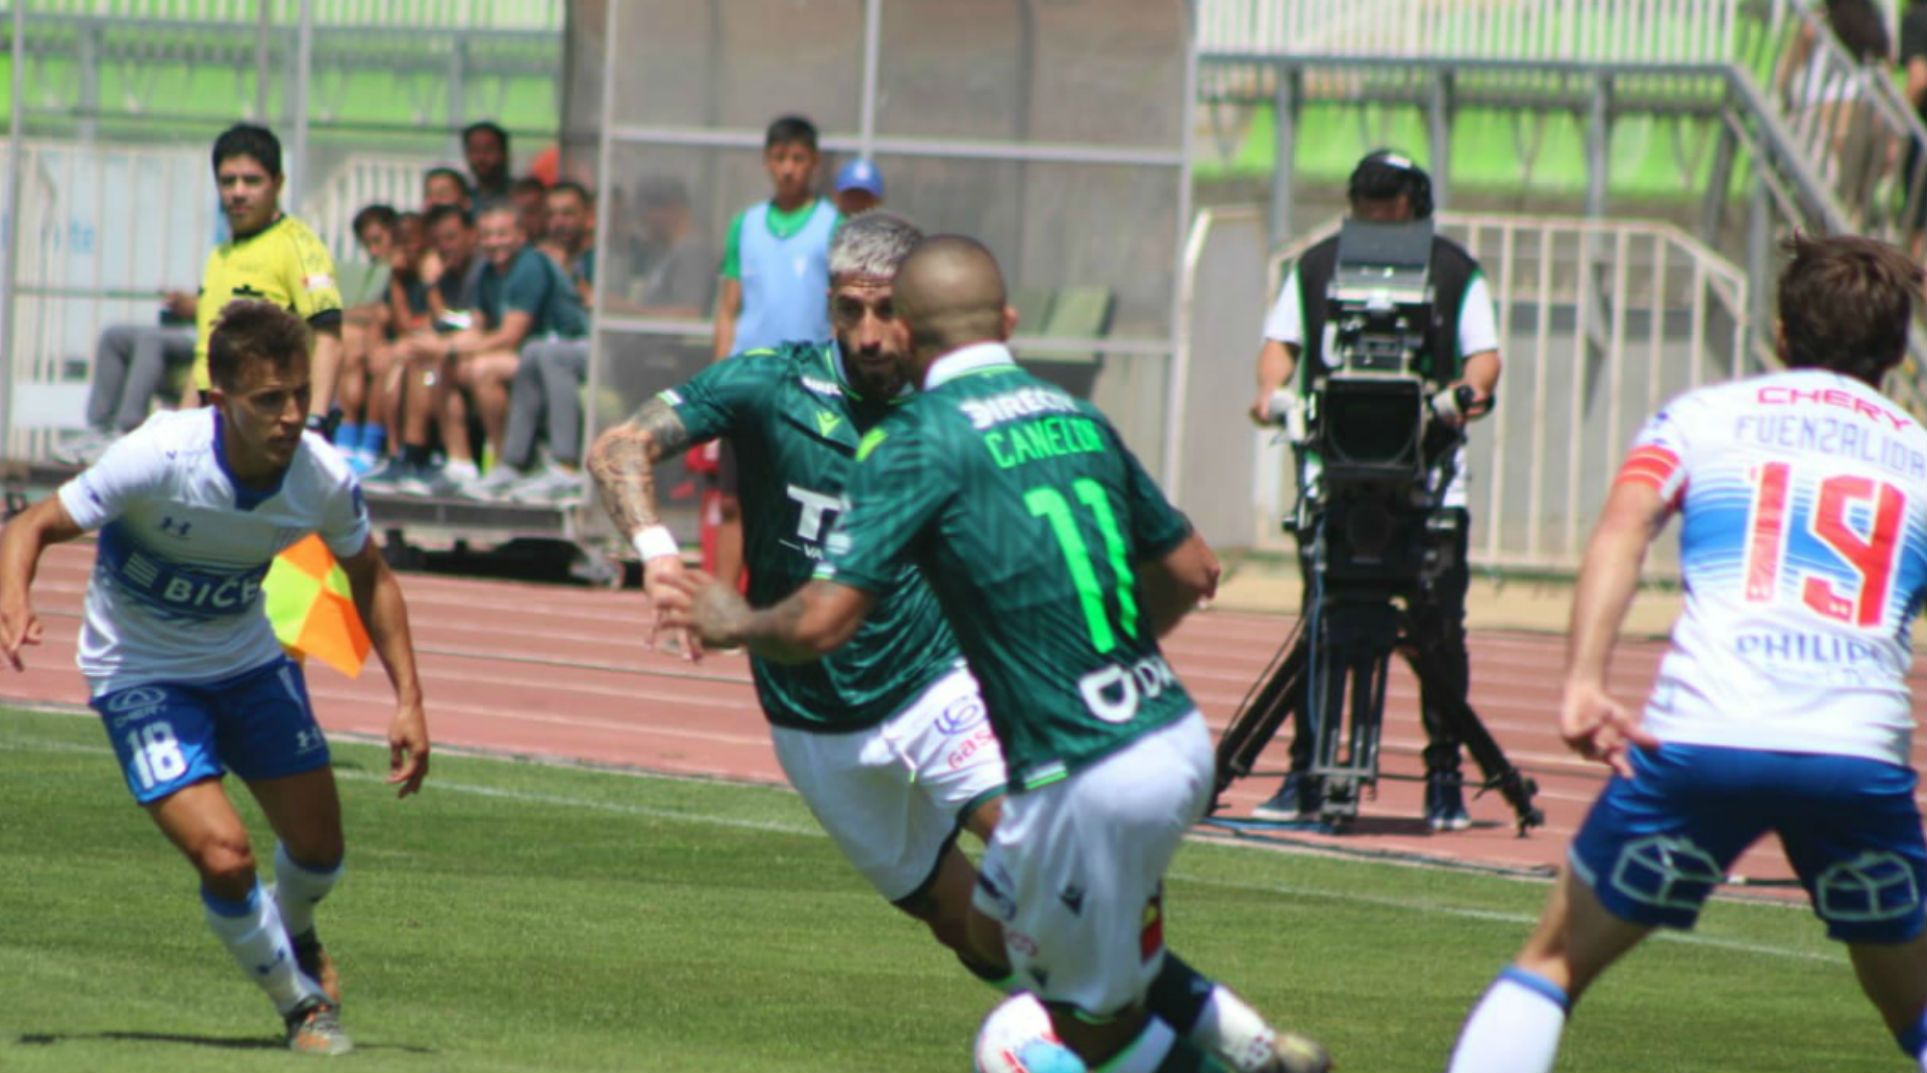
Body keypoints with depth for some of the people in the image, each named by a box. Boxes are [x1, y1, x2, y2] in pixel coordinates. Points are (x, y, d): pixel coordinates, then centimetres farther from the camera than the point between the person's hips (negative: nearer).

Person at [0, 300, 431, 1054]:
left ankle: (294, 940, 47)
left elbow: (370, 579, 2)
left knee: (319, 847, 9)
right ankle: (301, 1003, 9)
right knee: (225, 857, -19)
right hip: (140, 674, -4)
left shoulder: (324, 479, -18)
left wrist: (408, 700, -6)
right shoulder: (157, 459, -32)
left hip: (251, 661, 4)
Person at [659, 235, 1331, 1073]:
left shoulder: (915, 441, -8)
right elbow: (1192, 571, 20)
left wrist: (735, 625, 8)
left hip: (1088, 779, -7)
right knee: (1000, 933, 26)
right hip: (1179, 737, 7)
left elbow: (822, 625, -13)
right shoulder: (1076, 418, 12)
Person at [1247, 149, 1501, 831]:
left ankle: (1445, 778, 5)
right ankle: (1304, 776, 2)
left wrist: (1468, 390, -15)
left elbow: (1483, 353, 7)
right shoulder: (1317, 267, 13)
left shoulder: (1454, 272, 9)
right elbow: (1283, 339, 13)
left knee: (1438, 622, -5)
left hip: (1429, 468, -1)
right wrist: (1272, 387, -8)